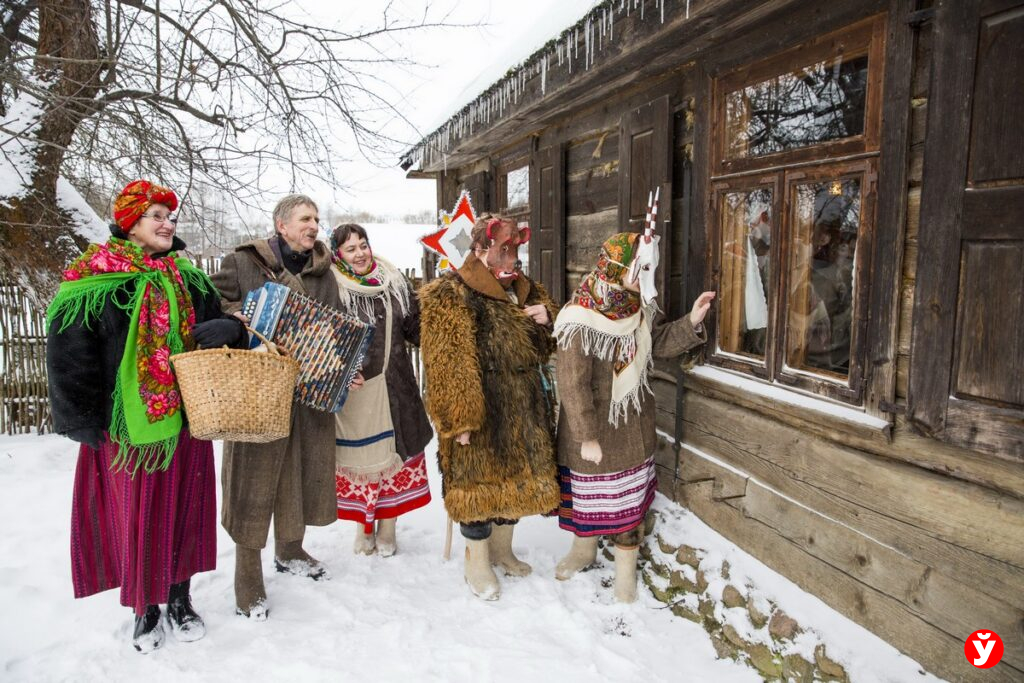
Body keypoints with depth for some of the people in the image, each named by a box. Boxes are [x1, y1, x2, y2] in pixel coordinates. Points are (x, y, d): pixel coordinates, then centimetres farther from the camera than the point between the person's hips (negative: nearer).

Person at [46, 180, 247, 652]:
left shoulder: (189, 280, 8)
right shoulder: (95, 283, -8)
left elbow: (218, 327, 14)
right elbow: (71, 358, -9)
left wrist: (225, 332, -10)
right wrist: (85, 422, -10)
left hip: (184, 421, 5)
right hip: (127, 425, -4)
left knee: (183, 510, 14)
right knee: (135, 518, 7)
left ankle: (180, 599, 32)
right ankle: (145, 609, 26)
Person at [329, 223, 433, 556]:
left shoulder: (394, 283, 8)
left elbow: (416, 327, 12)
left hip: (393, 388, 4)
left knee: (395, 454, 9)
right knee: (360, 457, 7)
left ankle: (388, 527, 26)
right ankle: (363, 527, 28)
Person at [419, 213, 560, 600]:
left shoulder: (524, 290, 12)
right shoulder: (451, 296, -12)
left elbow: (544, 349, 22)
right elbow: (447, 365, -18)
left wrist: (548, 319, -1)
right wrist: (459, 419, -22)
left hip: (523, 410, 8)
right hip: (480, 410, -7)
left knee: (516, 477, 17)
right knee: (479, 480, 3)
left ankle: (502, 549, 37)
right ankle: (477, 563, 22)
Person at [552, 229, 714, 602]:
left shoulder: (637, 308, -4)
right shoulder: (580, 321, -25)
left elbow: (658, 344, 12)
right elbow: (573, 384, -23)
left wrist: (691, 321, -4)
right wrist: (587, 435, -20)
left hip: (634, 427, 5)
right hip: (592, 427, -5)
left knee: (630, 493, 14)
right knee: (589, 488, 16)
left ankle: (626, 564, 32)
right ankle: (584, 547, 43)